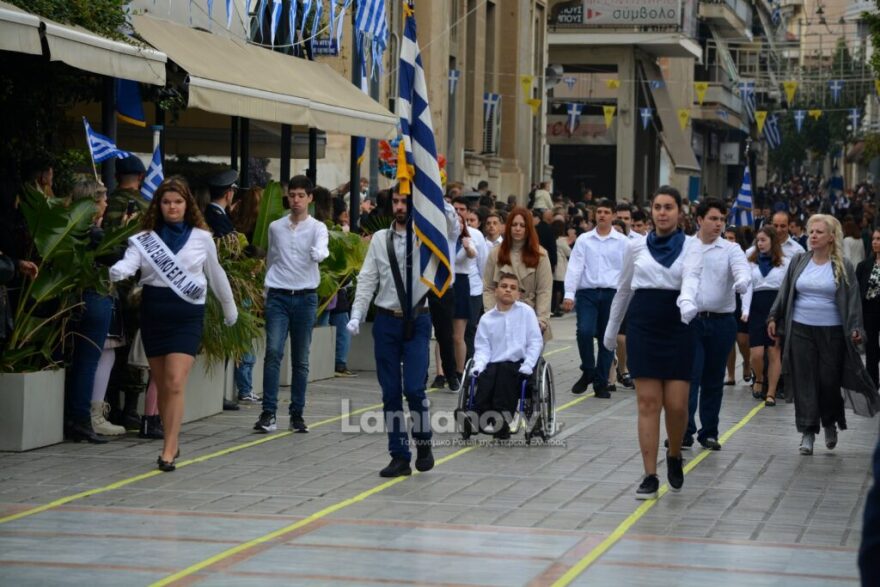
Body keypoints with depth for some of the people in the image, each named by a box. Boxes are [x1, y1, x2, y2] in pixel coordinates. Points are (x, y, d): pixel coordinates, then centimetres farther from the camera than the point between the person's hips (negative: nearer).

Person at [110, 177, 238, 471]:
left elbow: (215, 274, 16)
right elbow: (129, 261, -16)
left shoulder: (201, 237, 2)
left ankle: (168, 451, -13)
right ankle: (172, 440, 26)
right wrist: (118, 271, -40)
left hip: (187, 314, -2)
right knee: (162, 386, 11)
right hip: (153, 313, 2)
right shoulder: (145, 238, 2)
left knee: (175, 384, -14)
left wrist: (229, 306, 27)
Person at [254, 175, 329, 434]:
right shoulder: (275, 227, 9)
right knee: (273, 352, -12)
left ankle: (297, 414, 13)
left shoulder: (317, 228, 1)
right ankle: (268, 412, -13)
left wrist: (319, 253, -43)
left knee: (301, 359, 5)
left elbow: (320, 252, -20)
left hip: (305, 297, -1)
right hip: (278, 296, 1)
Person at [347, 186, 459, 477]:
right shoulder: (380, 238, 7)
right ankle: (399, 457, 12)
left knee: (414, 388, -12)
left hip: (416, 322, -3)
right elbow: (367, 280, 6)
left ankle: (423, 443, 13)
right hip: (386, 321, 3)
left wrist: (445, 208, -36)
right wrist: (356, 316, -2)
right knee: (390, 392, 5)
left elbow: (452, 233, -21)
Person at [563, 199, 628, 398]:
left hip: (612, 294, 0)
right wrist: (569, 294, -8)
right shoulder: (584, 240, 7)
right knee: (584, 331, -18)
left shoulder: (622, 242, 5)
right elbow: (574, 267, 2)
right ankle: (588, 371, 5)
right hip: (587, 293, 0)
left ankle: (601, 384, 13)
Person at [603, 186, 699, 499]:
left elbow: (691, 280, -20)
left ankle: (675, 455, 27)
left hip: (677, 328, -1)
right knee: (648, 402, -1)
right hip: (643, 326, 1)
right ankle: (650, 477, 2)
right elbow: (623, 290, 17)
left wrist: (688, 305, -41)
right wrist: (611, 328, 22)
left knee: (677, 404, -3)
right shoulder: (636, 246, 6)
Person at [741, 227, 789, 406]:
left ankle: (771, 393, 4)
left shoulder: (784, 262, 4)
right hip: (757, 308, 2)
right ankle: (759, 380, 23)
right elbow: (748, 287, 4)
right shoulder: (752, 262, 11)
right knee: (756, 353, -7)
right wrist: (745, 311, -9)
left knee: (774, 353, -3)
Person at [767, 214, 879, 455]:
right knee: (804, 382, -1)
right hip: (800, 330, 2)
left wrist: (855, 328, -11)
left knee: (829, 381, 1)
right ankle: (807, 433, 3)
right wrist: (773, 318, 7)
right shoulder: (799, 262, 6)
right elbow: (785, 292, 12)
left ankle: (830, 423, 26)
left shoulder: (843, 267, 0)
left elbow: (852, 299, -1)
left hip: (832, 332, -2)